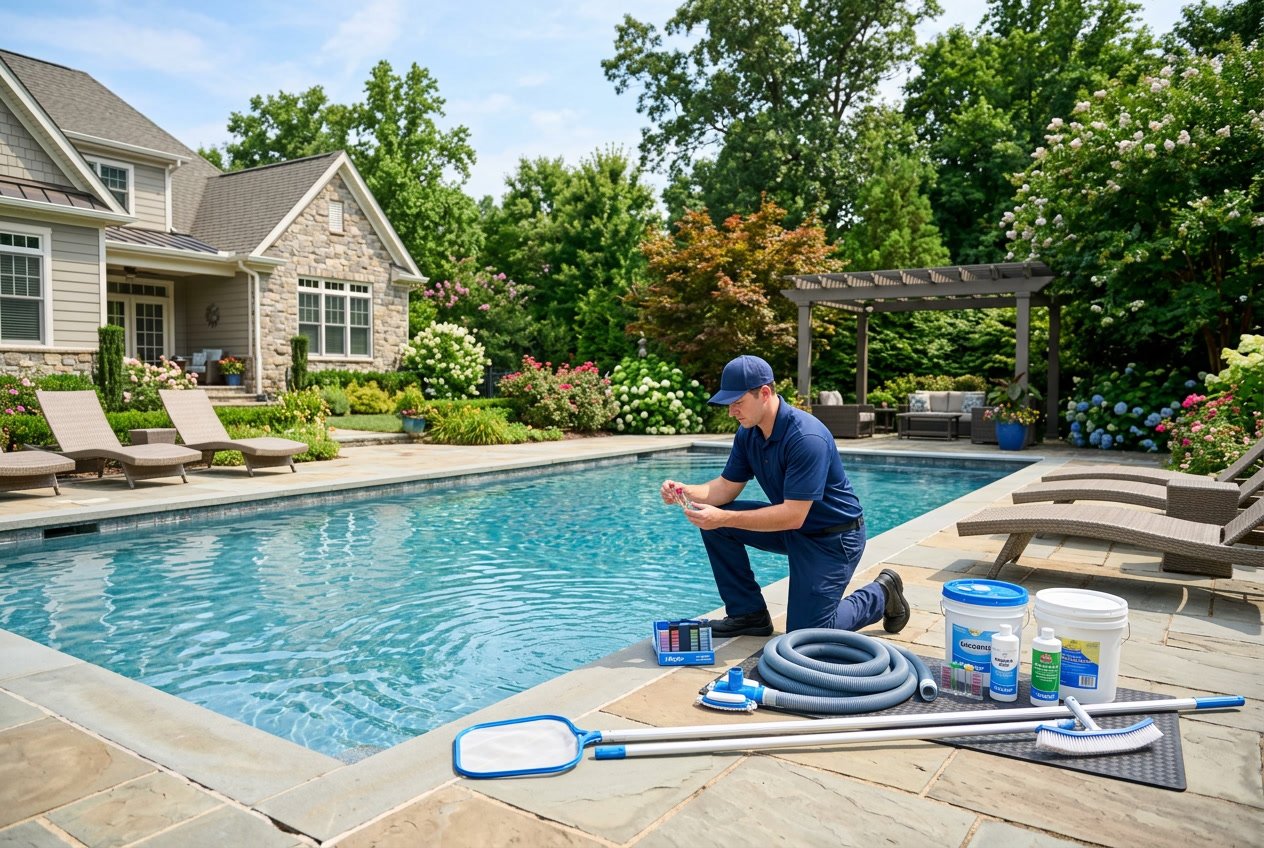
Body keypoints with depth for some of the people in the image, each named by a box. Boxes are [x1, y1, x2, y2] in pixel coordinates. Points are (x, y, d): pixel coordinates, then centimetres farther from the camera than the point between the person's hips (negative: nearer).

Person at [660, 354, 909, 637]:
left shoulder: (807, 437, -31)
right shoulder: (748, 433, -5)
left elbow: (793, 516, -33)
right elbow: (727, 486, -1)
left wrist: (724, 518, -38)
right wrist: (687, 492, -21)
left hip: (833, 537, -8)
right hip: (789, 524, 8)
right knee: (713, 522, -7)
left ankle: (881, 594, 16)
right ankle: (748, 613, 5)